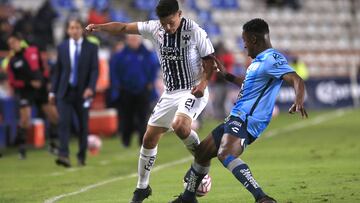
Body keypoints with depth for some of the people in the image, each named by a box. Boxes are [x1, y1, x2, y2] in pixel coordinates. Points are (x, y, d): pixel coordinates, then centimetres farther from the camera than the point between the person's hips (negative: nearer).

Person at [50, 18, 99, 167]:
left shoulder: (91, 48, 2)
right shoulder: (62, 47, 7)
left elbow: (95, 70, -3)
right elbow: (57, 70, 9)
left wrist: (90, 88, -18)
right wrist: (53, 91, 4)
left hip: (83, 92, -1)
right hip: (65, 92, 1)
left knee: (83, 125, 6)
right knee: (64, 122, -14)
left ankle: (81, 157, 16)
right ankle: (64, 155, -21)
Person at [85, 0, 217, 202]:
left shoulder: (195, 32, -15)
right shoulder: (155, 28, -2)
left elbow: (210, 62, -9)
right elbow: (124, 27, 0)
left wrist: (203, 83, -24)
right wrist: (99, 27, -12)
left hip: (193, 91, -6)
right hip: (170, 93, 6)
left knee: (180, 125, -34)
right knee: (149, 139, 6)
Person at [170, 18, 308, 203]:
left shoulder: (272, 59, -13)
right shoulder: (259, 60, 19)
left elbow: (297, 81, -26)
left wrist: (298, 102, -45)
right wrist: (226, 74, 49)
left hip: (247, 120, -11)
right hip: (236, 118, 11)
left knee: (225, 155, -35)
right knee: (202, 152, 23)